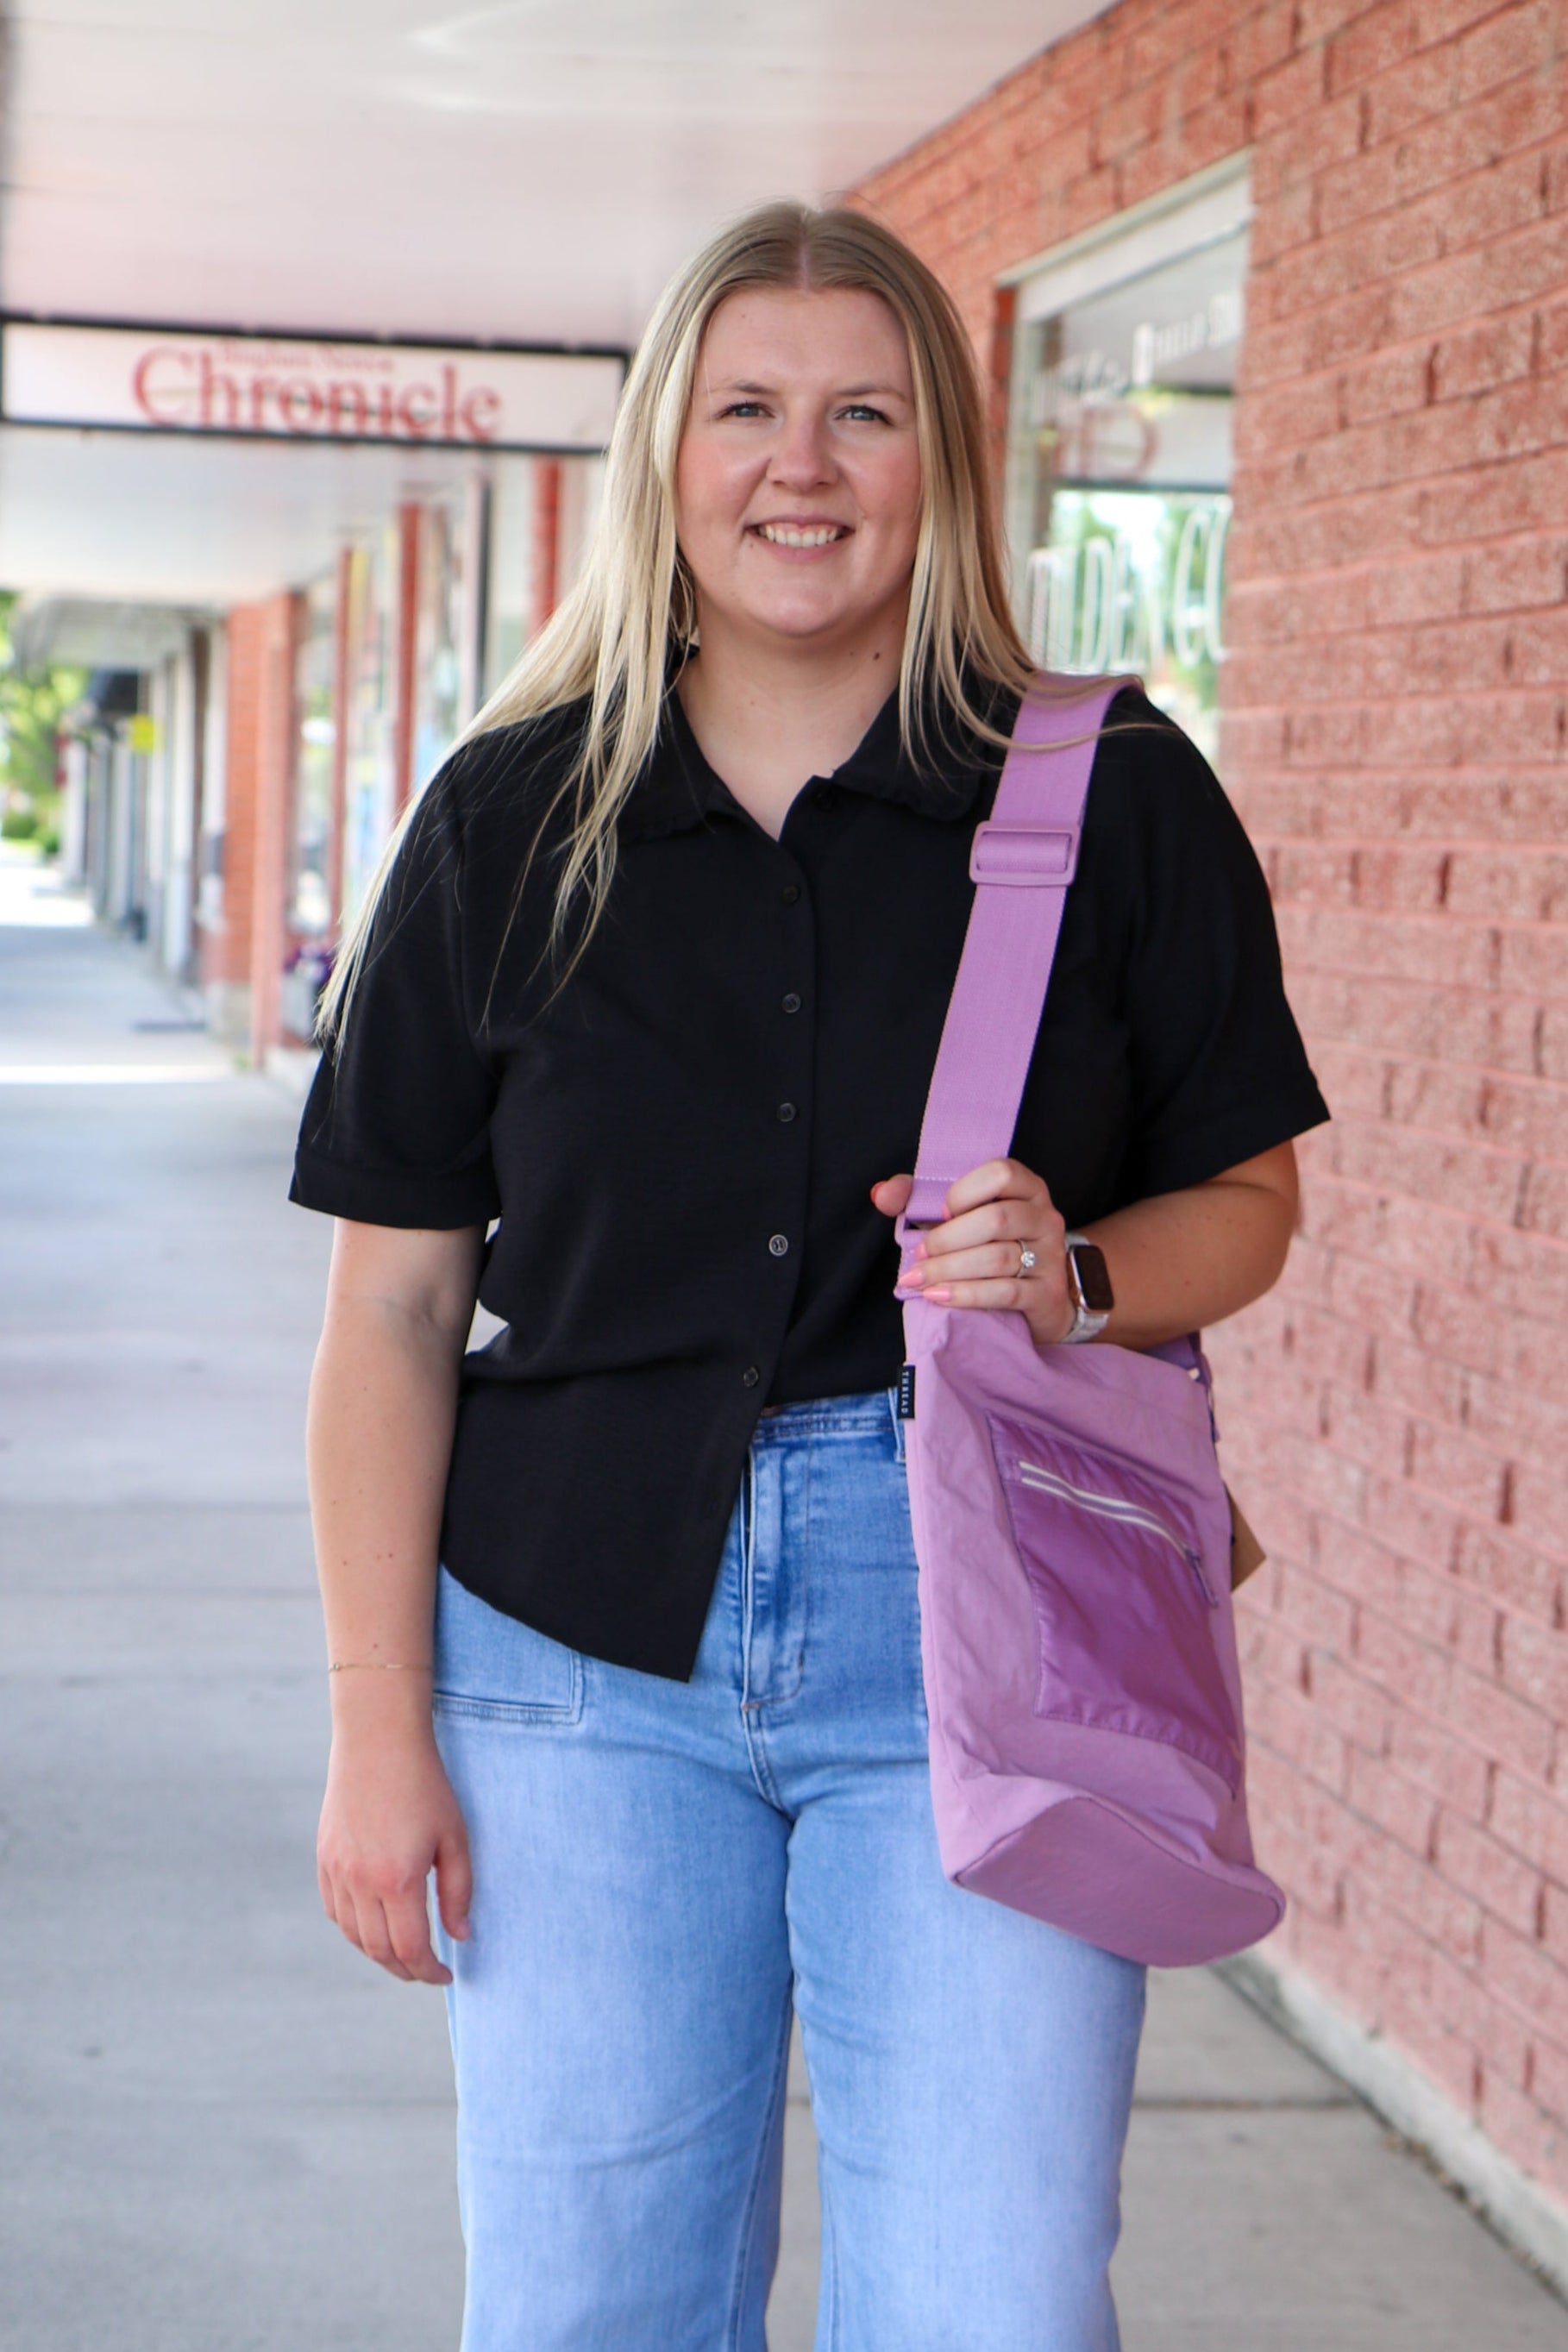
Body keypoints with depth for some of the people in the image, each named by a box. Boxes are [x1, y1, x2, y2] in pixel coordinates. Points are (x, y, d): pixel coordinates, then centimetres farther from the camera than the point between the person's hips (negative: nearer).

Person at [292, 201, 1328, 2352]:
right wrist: (379, 1725, -1)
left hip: (984, 1636, -1)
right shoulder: (507, 822, 3)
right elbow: (395, 1303, 4)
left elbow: (1246, 1197, 9)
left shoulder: (1117, 799, 1)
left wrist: (1073, 1276, -14)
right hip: (585, 1633, 1)